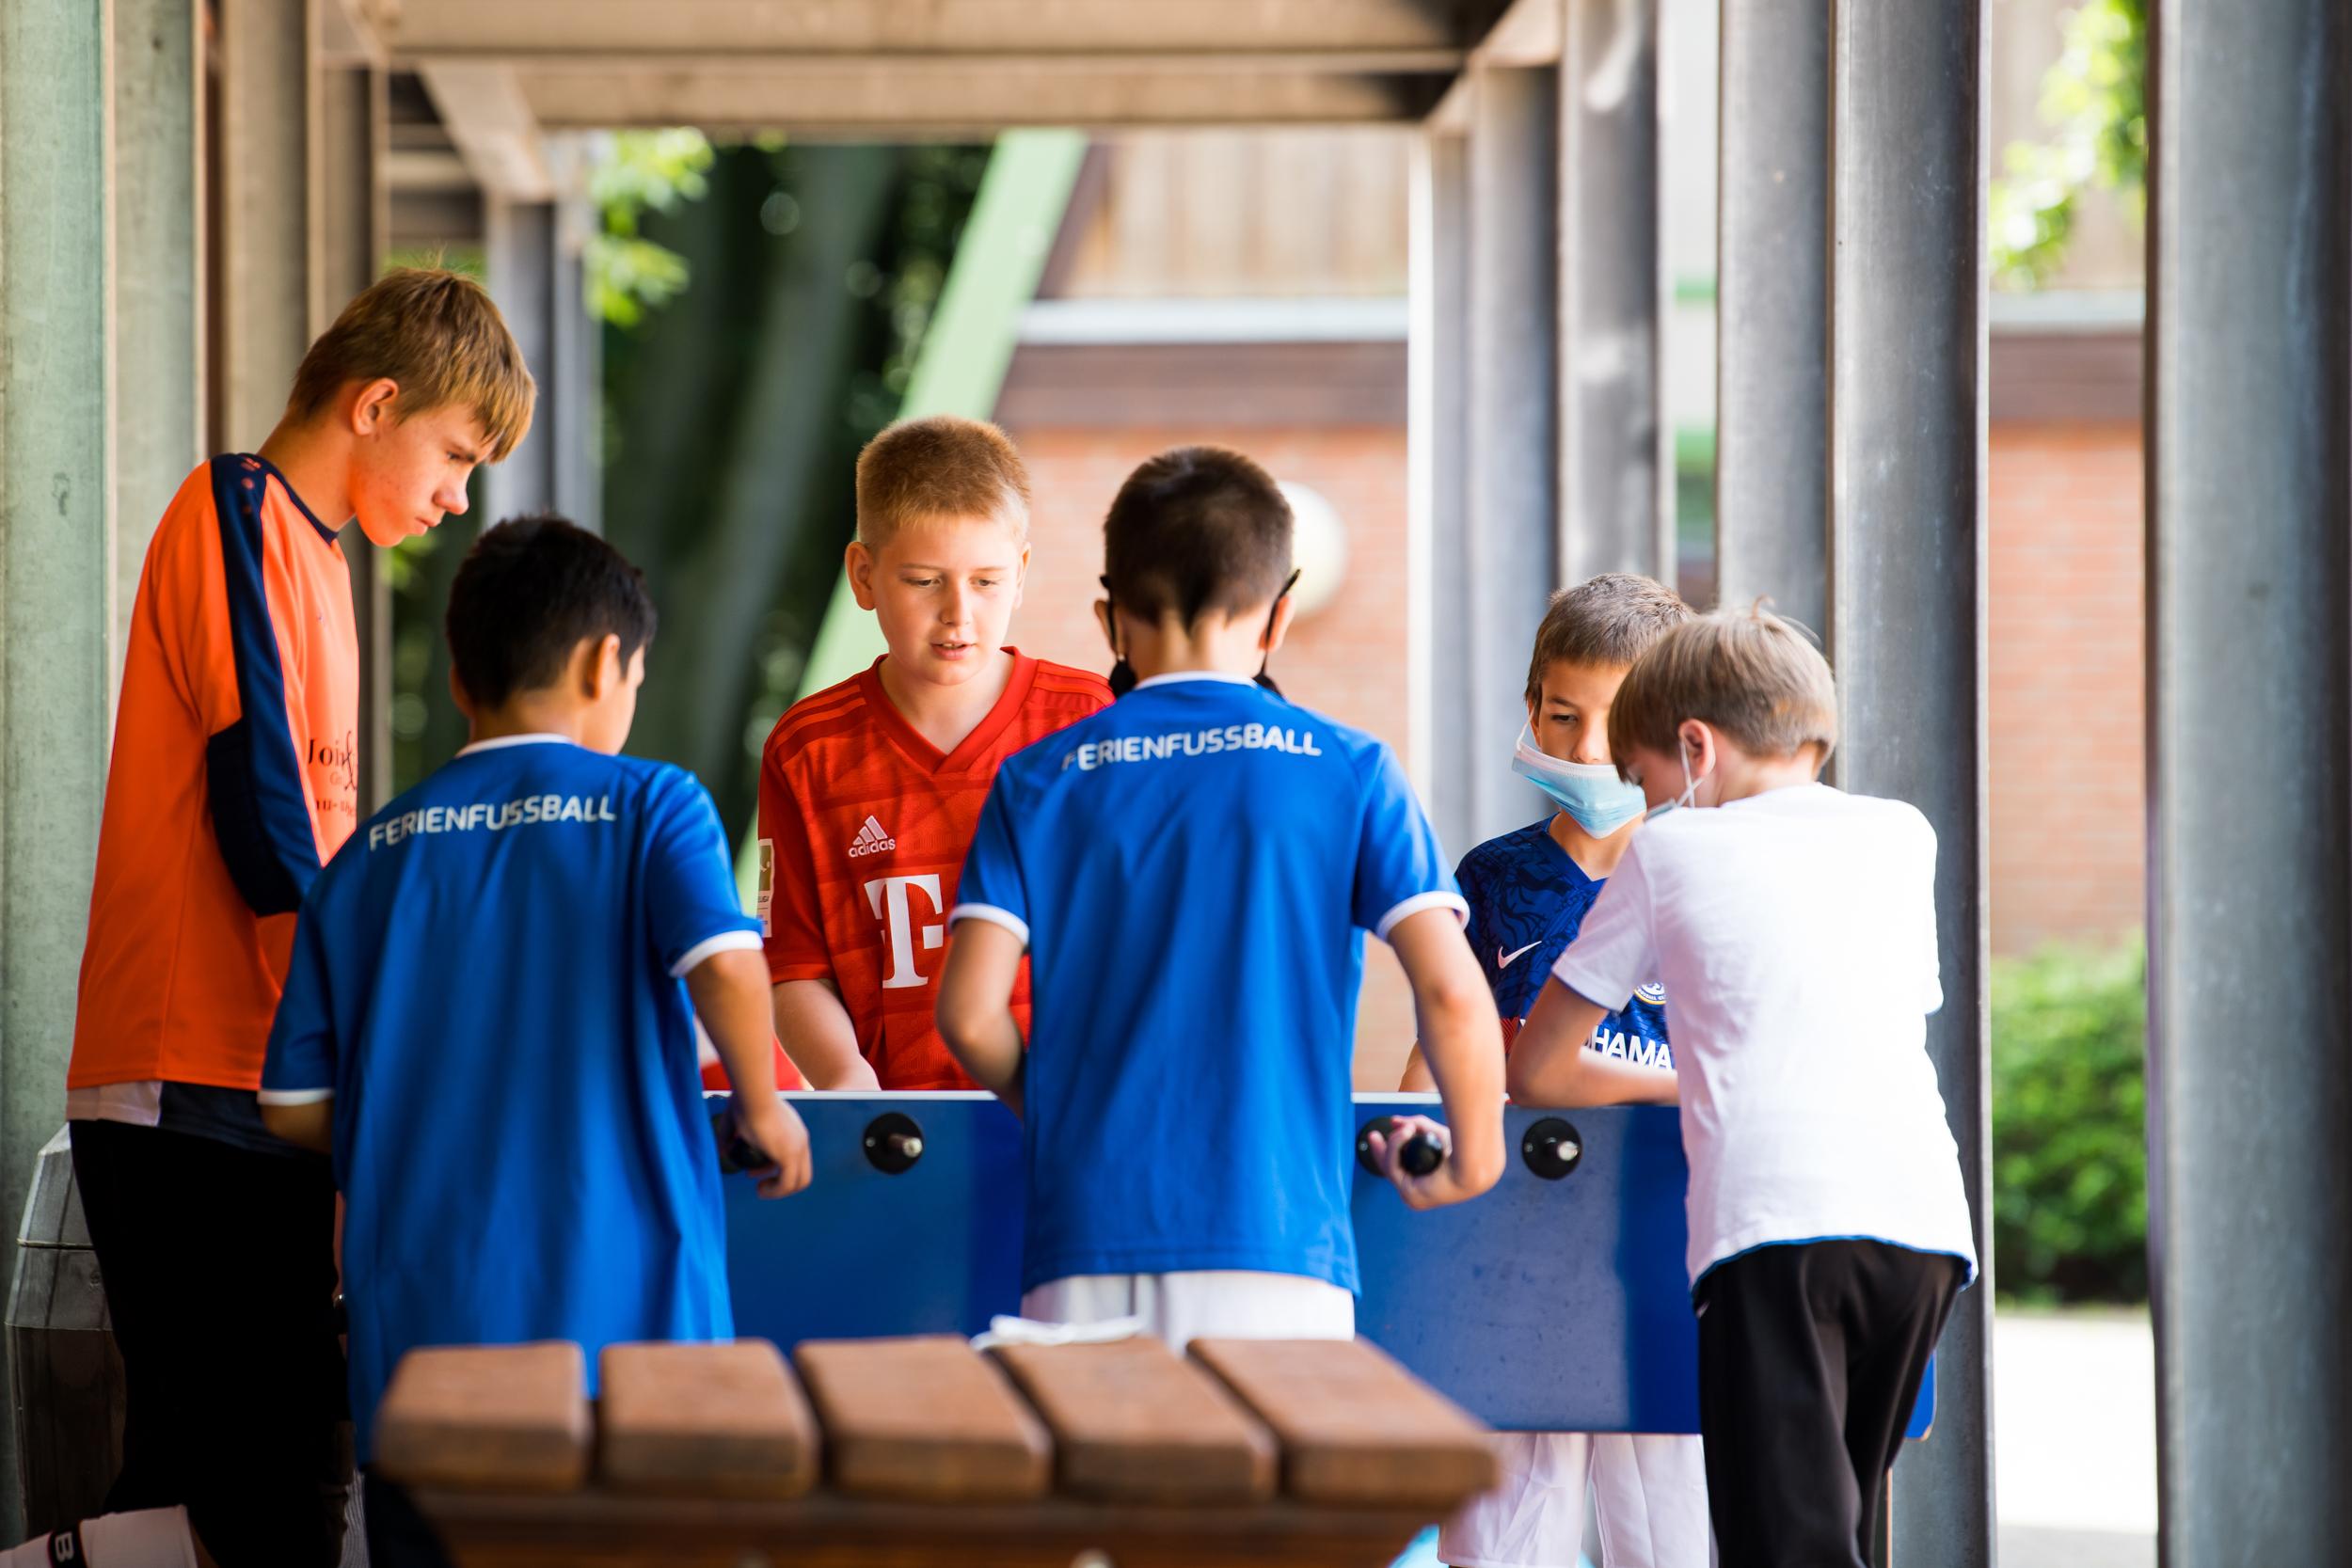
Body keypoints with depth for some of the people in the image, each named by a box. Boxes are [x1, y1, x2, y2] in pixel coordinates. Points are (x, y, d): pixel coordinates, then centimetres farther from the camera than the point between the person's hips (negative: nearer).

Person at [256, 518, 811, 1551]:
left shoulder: (370, 858, 10)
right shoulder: (650, 806, 0)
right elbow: (724, 963, -18)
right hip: (621, 1311, -3)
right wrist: (761, 1108, 0)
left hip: (418, 1327, 3)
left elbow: (294, 1107, 8)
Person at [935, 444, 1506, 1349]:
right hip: (1277, 1238, -1)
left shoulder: (1038, 782, 9)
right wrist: (1473, 1153, 12)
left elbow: (970, 1014, 1)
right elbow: (1451, 990, -4)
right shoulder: (1348, 770, 5)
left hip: (1086, 1244, 1)